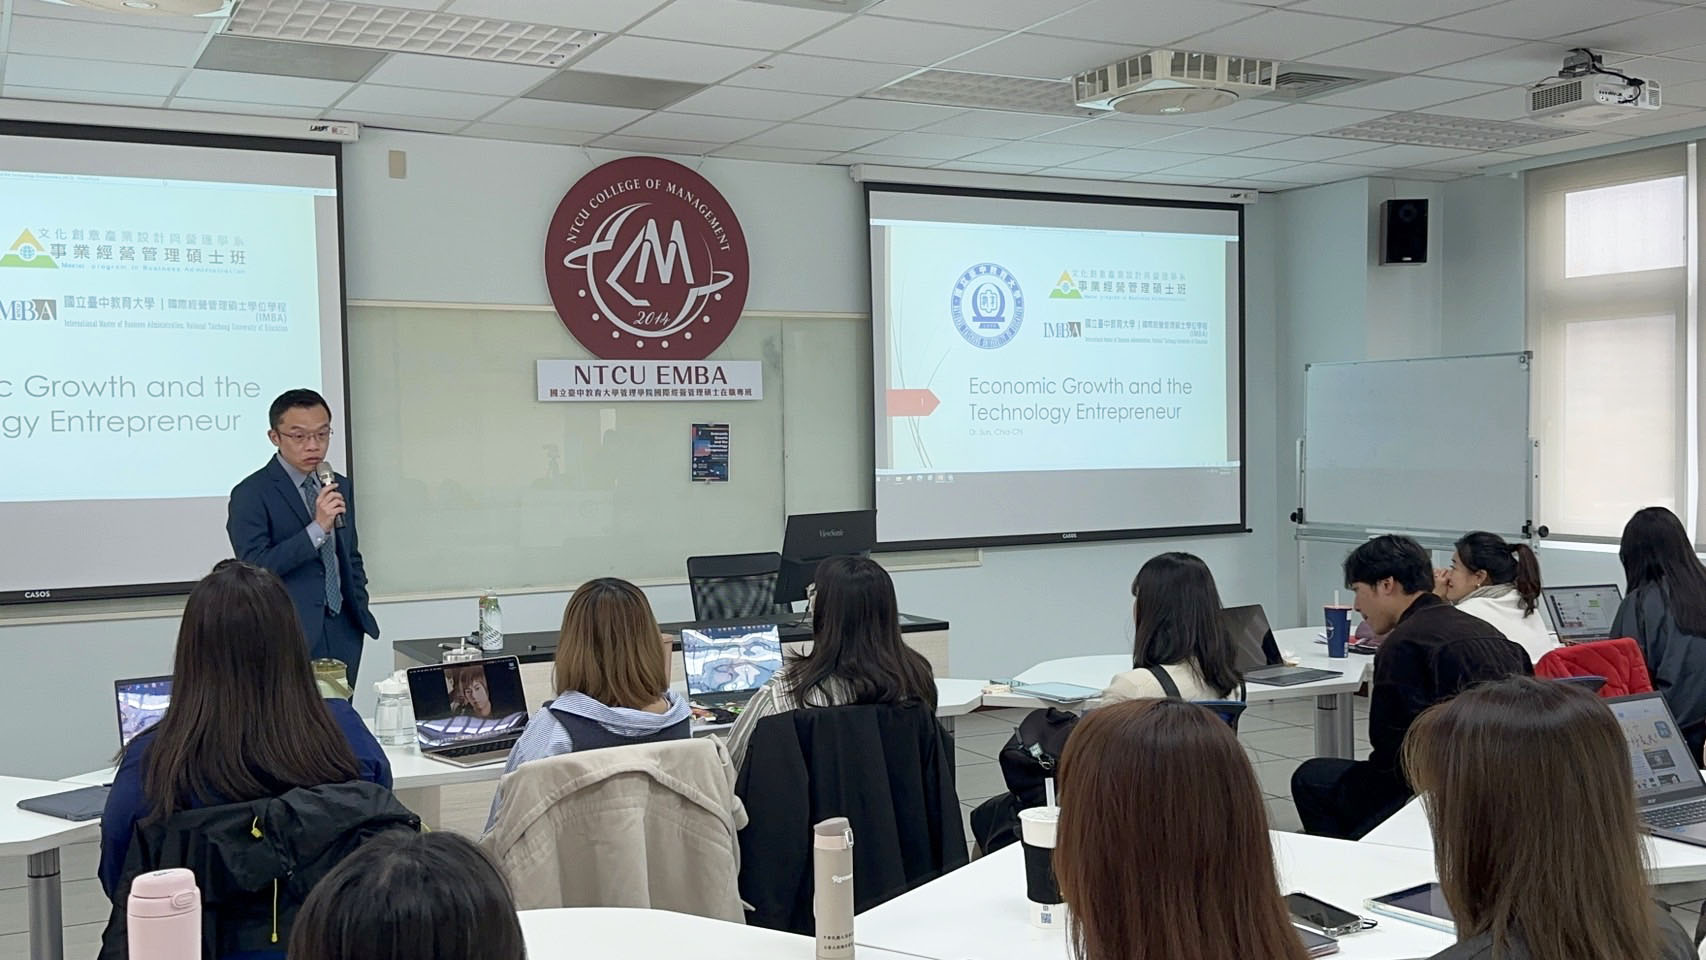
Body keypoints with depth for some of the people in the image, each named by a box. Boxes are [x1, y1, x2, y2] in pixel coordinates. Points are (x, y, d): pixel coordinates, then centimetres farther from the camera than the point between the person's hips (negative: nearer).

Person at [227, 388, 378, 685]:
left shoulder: (341, 486, 13)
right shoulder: (251, 494, -6)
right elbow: (254, 567, -17)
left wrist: (359, 611, 11)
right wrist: (317, 528, -22)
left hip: (343, 635, 5)